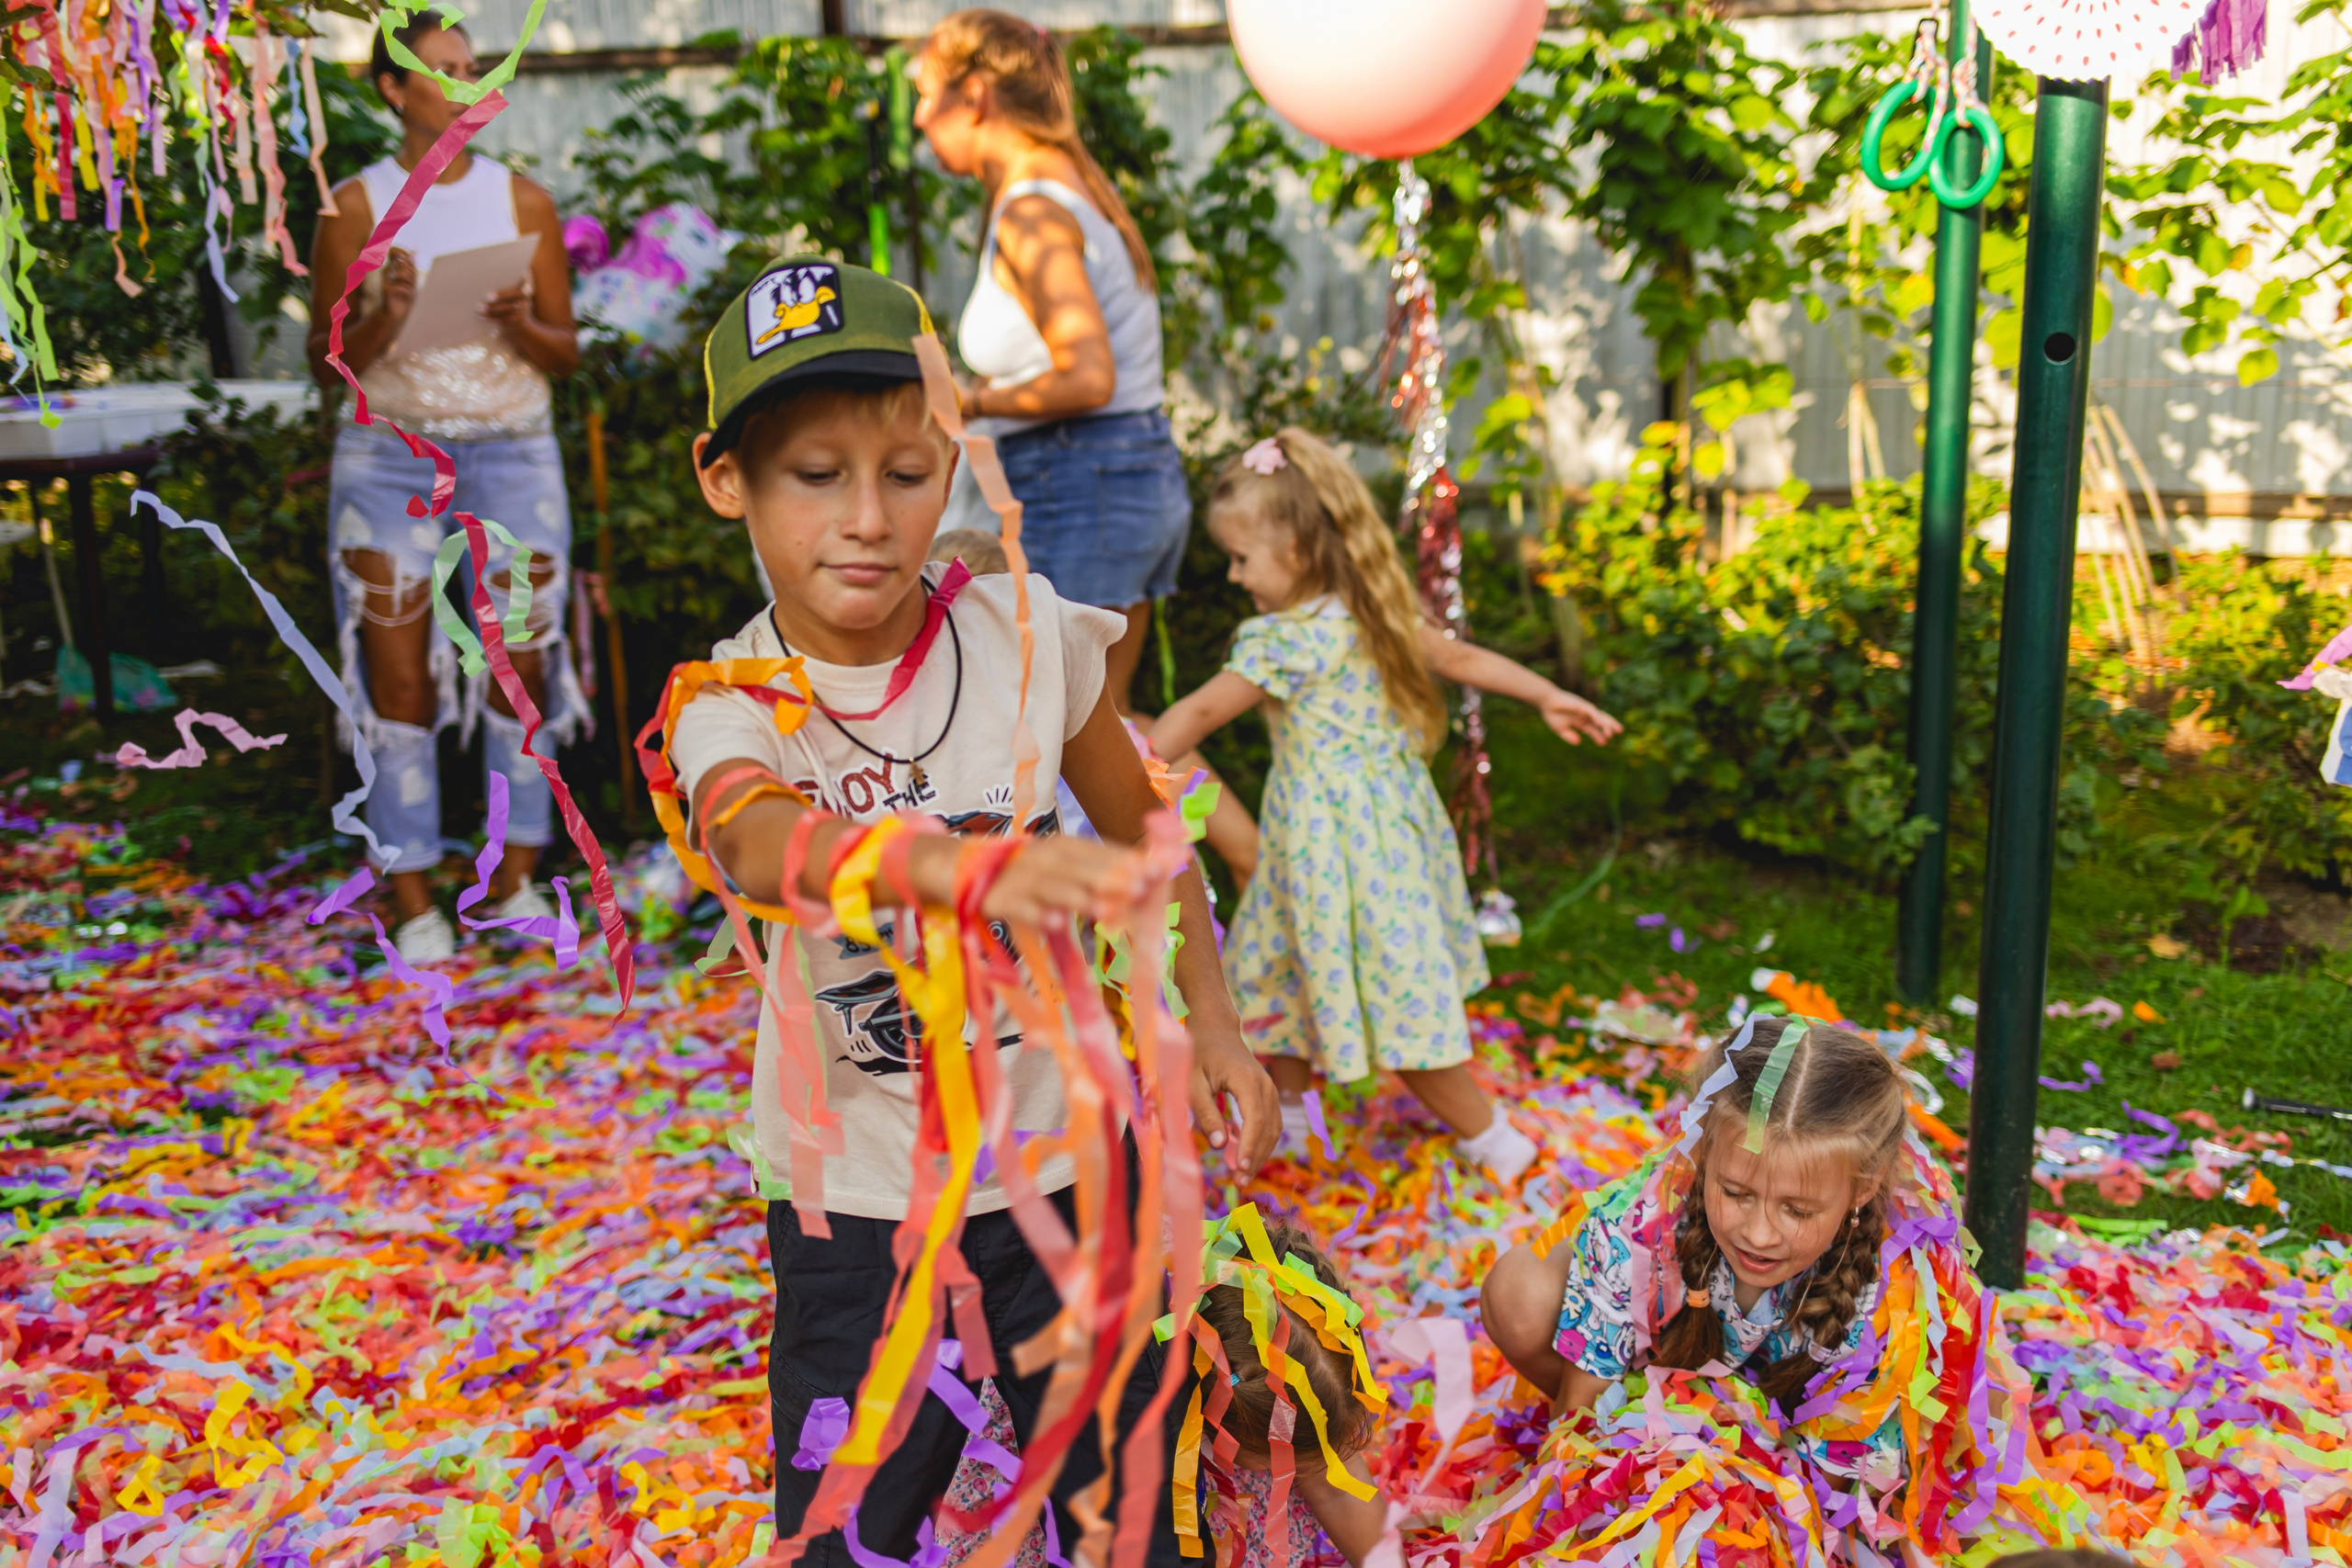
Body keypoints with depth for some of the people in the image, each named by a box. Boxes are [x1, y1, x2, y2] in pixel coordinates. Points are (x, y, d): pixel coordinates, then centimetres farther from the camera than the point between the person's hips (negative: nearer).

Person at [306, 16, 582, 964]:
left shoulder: (522, 200, 7)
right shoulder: (356, 207, 3)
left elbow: (567, 355, 7)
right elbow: (327, 364, 4)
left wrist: (519, 323, -13)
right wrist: (386, 317, -14)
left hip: (512, 455, 1)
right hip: (390, 458, -1)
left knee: (522, 664, -1)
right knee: (400, 678, -2)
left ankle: (517, 879, 14)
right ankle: (413, 900, 7)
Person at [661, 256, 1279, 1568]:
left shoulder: (1024, 633, -11)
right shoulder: (731, 710, -15)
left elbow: (1135, 823, 5)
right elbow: (770, 843, -40)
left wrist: (1212, 1018, 3)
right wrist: (972, 868, -59)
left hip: (1064, 1152, 1)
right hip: (856, 1196, 0)